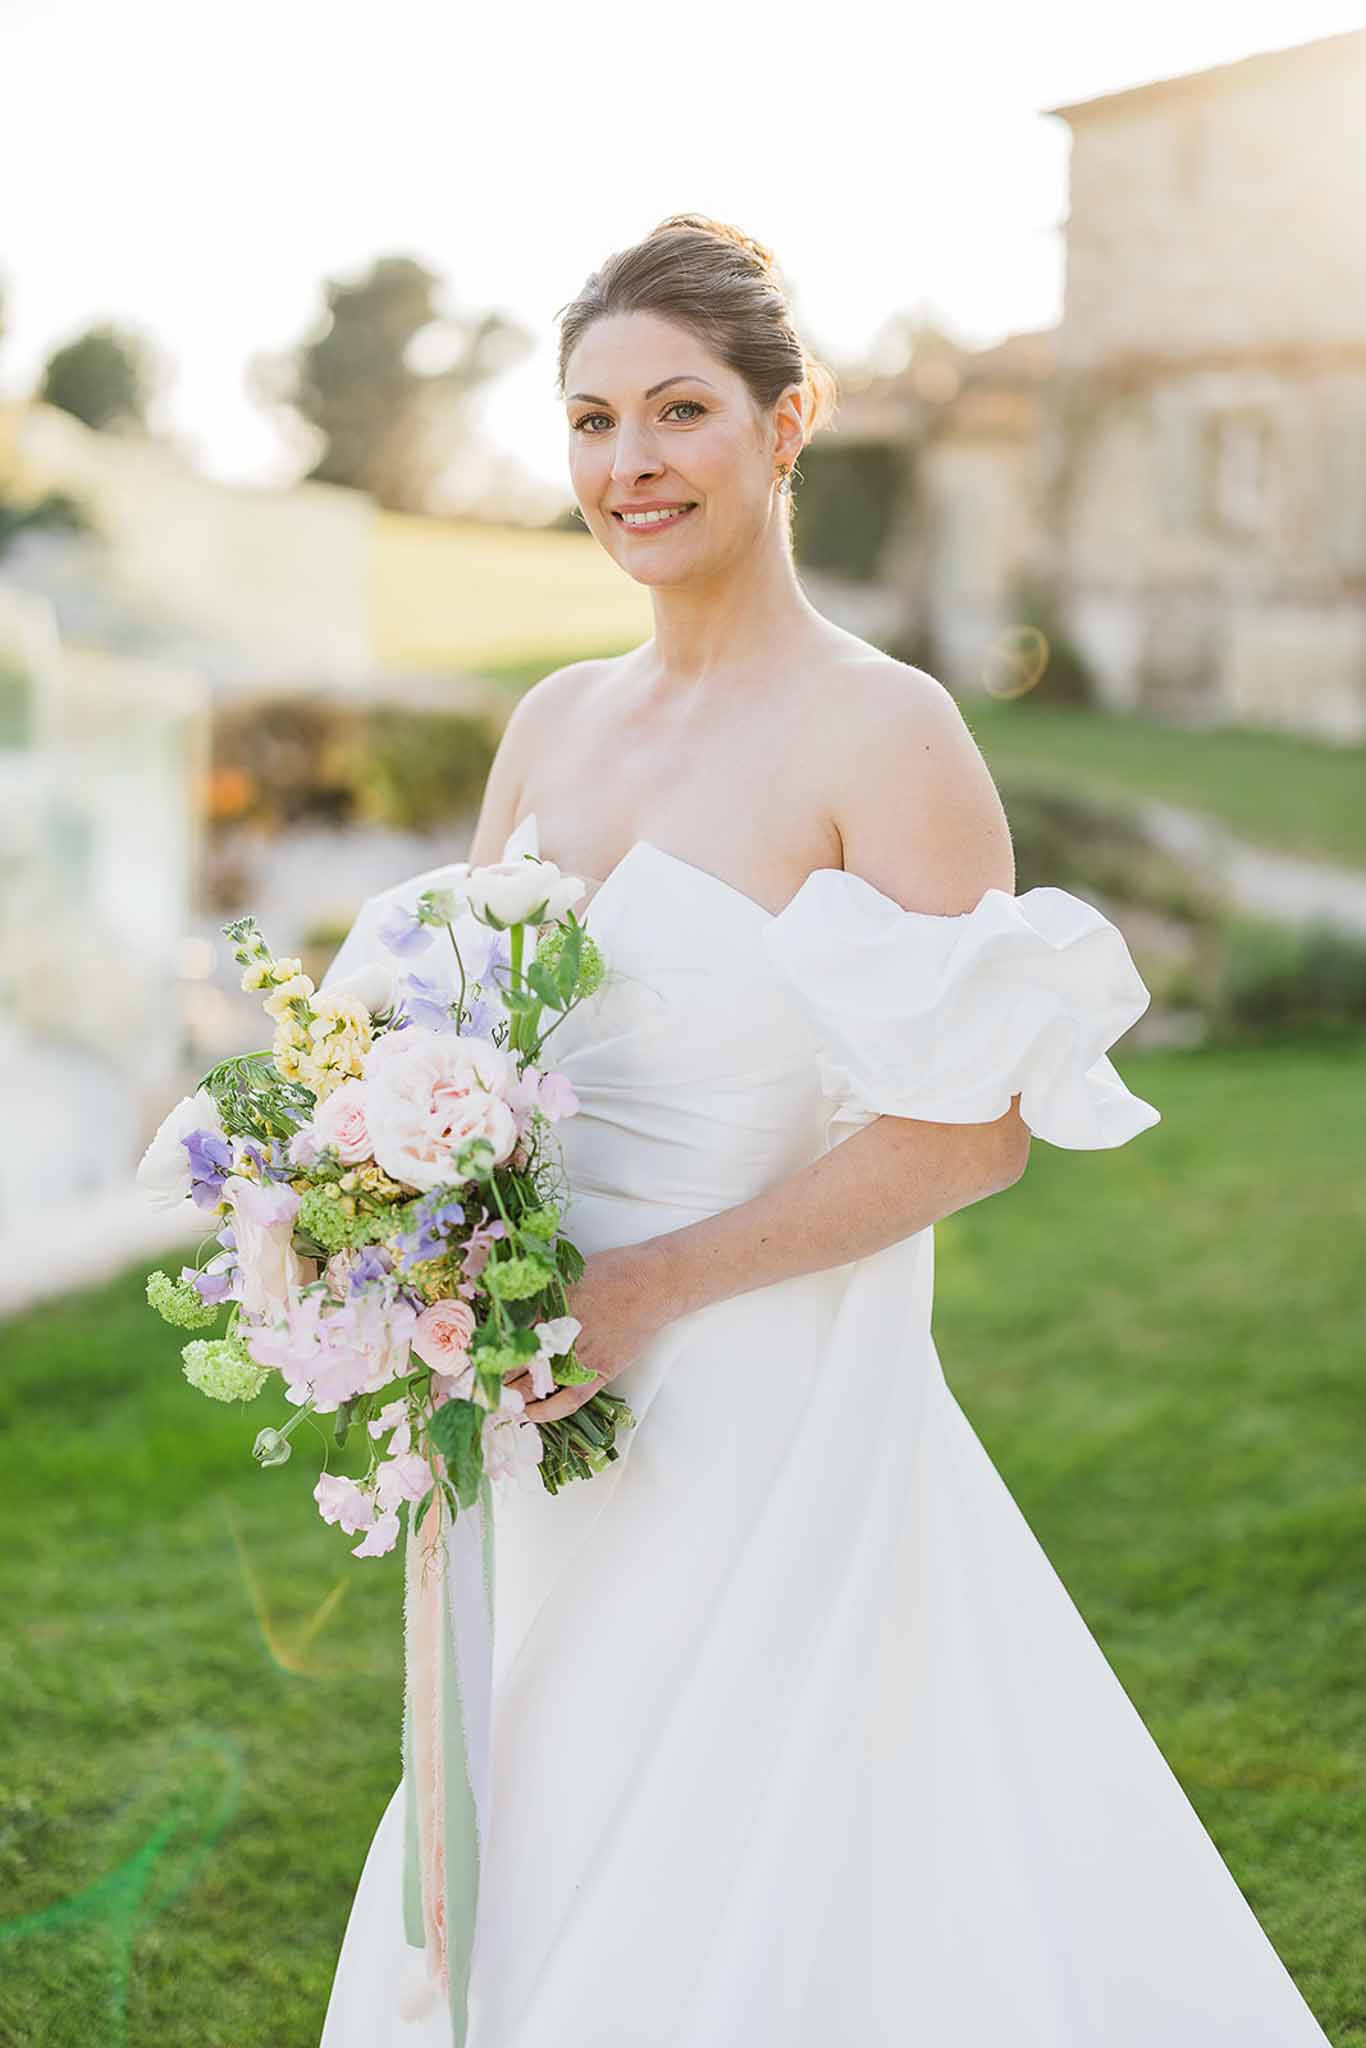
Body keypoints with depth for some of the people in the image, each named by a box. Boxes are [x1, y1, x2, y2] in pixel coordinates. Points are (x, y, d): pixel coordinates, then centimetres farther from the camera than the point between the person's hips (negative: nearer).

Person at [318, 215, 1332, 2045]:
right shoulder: (556, 723, 7)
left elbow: (971, 1128, -17)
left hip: (775, 1429, -6)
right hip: (567, 1431, 7)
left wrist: (642, 1291, -19)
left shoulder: (884, 732, -13)